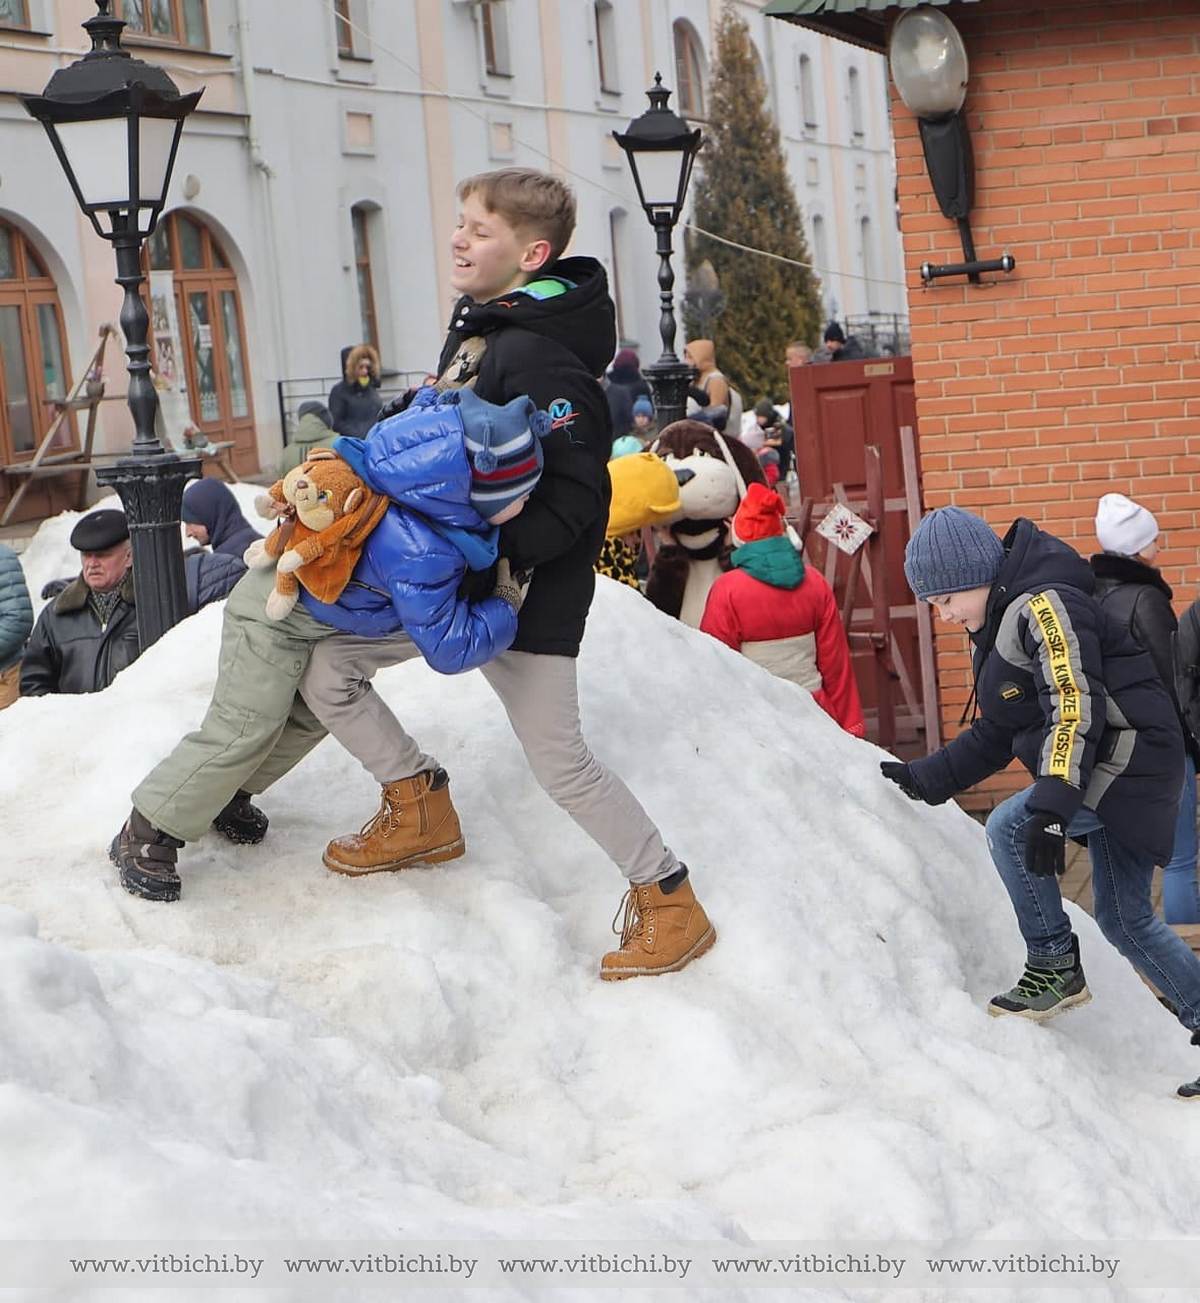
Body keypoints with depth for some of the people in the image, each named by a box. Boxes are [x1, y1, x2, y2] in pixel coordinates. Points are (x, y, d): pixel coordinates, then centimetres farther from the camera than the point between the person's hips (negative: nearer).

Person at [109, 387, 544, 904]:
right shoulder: (421, 553, -40)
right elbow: (449, 647, -27)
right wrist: (505, 607, -15)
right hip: (280, 610, -9)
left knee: (311, 716, 15)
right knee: (244, 728, -8)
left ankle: (223, 794, 34)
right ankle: (144, 837, 4)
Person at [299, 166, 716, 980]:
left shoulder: (538, 354, -22)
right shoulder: (475, 327, 9)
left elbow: (574, 494, -26)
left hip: (527, 590, -9)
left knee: (561, 763, -6)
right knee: (328, 670, 2)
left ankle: (671, 901, 9)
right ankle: (416, 810, 21)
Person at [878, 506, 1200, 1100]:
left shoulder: (1043, 605, -17)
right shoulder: (996, 630, 15)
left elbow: (1076, 707, -27)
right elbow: (995, 735, 22)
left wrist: (1052, 807, -36)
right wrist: (925, 777, 15)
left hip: (1128, 759, -11)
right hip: (1110, 775, 11)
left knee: (1008, 828, -20)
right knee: (1125, 919, 12)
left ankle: (1055, 968, -6)